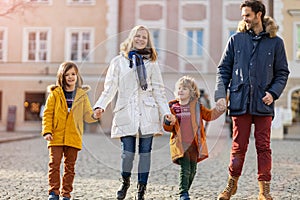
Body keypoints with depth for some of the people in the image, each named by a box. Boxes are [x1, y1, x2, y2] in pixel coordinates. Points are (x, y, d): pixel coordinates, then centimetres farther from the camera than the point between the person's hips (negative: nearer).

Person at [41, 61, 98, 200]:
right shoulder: (55, 93, 2)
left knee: (70, 166, 7)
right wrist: (47, 131, -9)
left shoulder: (82, 95, 7)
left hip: (73, 137, 2)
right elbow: (48, 113, 1)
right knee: (54, 163, -6)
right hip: (56, 136, -1)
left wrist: (94, 115, -16)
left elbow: (87, 115, 6)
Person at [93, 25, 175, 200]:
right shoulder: (119, 62, 8)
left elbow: (158, 90, 11)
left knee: (145, 152, 2)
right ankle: (125, 182, 23)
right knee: (128, 152, -7)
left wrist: (166, 112, 3)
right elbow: (110, 87, 4)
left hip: (147, 114, 1)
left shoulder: (151, 63, 12)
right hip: (127, 113, -1)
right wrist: (100, 106, -10)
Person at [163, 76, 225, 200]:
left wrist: (220, 108, 1)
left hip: (194, 144, 3)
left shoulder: (197, 106, 7)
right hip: (180, 144, -2)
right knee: (185, 169, -14)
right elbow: (168, 128, 7)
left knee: (193, 170, 10)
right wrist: (167, 122, -15)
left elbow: (209, 115, 13)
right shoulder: (173, 107, 4)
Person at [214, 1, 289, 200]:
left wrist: (273, 92, -8)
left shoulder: (275, 42, 5)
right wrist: (221, 94, -4)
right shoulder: (236, 40, 7)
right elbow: (223, 69, 7)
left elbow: (282, 73, 8)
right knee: (239, 146, 6)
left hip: (263, 103, 0)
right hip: (240, 101, 1)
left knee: (263, 146, 3)